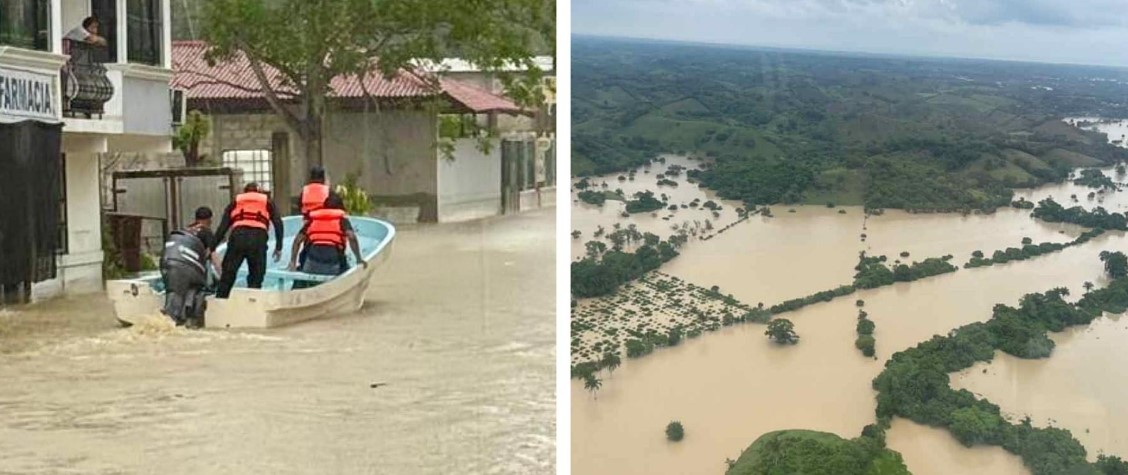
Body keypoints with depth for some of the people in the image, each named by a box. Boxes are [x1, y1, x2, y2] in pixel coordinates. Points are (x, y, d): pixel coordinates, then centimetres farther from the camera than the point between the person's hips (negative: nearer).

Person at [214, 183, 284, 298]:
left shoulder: (235, 202, 28)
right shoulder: (267, 202, 27)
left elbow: (222, 227, 18)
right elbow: (278, 223, 12)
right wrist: (279, 247, 12)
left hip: (238, 237, 1)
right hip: (259, 238, 0)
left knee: (227, 276, 6)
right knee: (256, 278, 8)